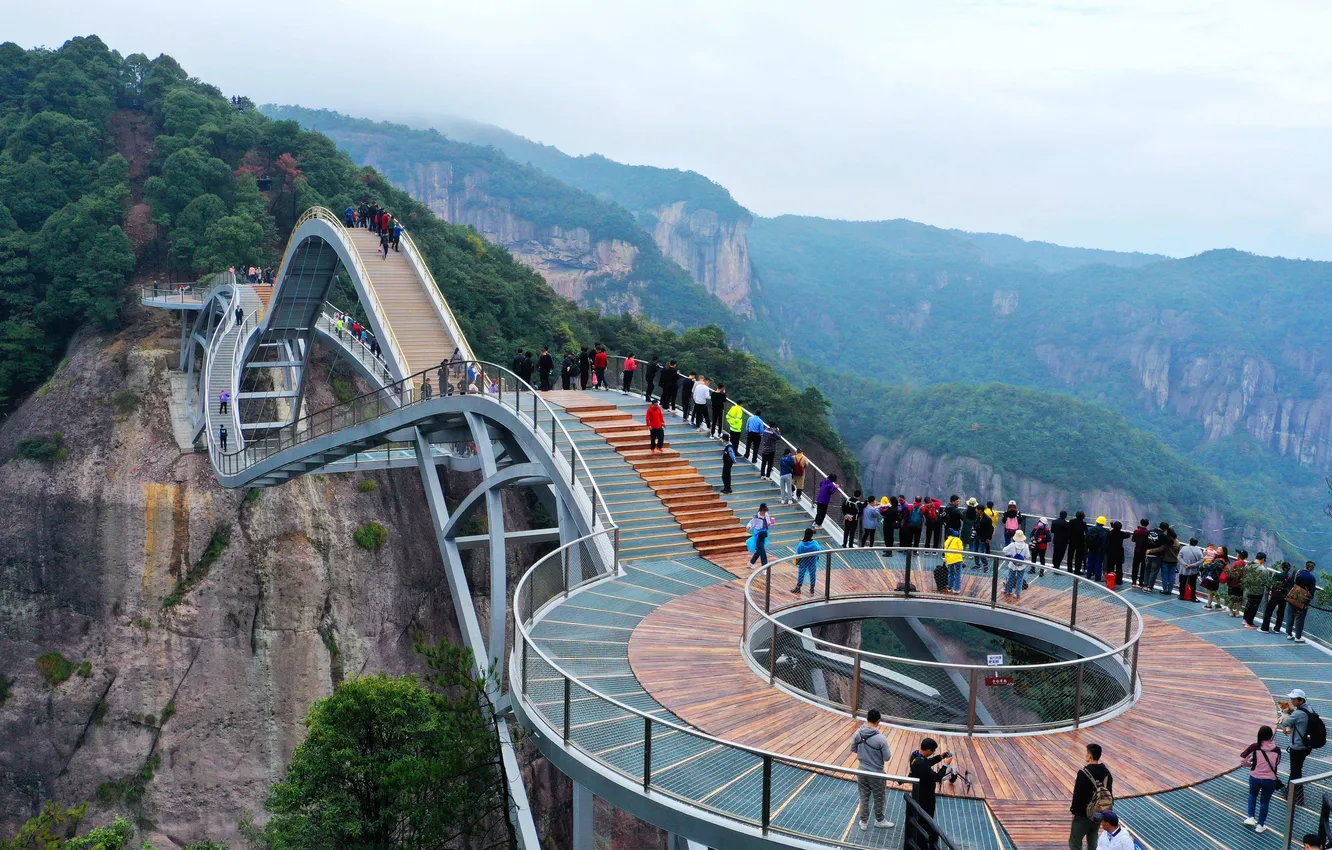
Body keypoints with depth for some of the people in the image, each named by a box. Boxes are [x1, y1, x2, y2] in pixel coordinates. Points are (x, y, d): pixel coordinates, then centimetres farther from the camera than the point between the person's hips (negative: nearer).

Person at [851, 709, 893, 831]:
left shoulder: (858, 733, -13)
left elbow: (853, 749, 2)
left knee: (864, 797, 21)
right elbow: (887, 757, -17)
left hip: (862, 771, 4)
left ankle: (864, 822, 33)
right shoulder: (880, 738, -28)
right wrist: (889, 751, 4)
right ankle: (879, 821, 39)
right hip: (876, 774, -4)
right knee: (879, 798, 20)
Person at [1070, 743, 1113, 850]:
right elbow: (1109, 793, 8)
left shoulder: (1084, 773, -23)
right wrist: (1106, 810, 18)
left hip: (1083, 815, -7)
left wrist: (1074, 810, -5)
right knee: (1093, 841, 19)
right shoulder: (1106, 772, -1)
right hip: (1099, 813, 7)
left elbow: (1078, 795, -18)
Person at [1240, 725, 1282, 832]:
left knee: (1252, 795, 30)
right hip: (1270, 780, 0)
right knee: (1264, 802, 19)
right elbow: (1277, 763, 9)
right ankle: (1260, 825, 28)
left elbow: (1242, 760, -14)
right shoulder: (1277, 749, -9)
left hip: (1255, 778, 0)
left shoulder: (1255, 747, -14)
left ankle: (1251, 818, 22)